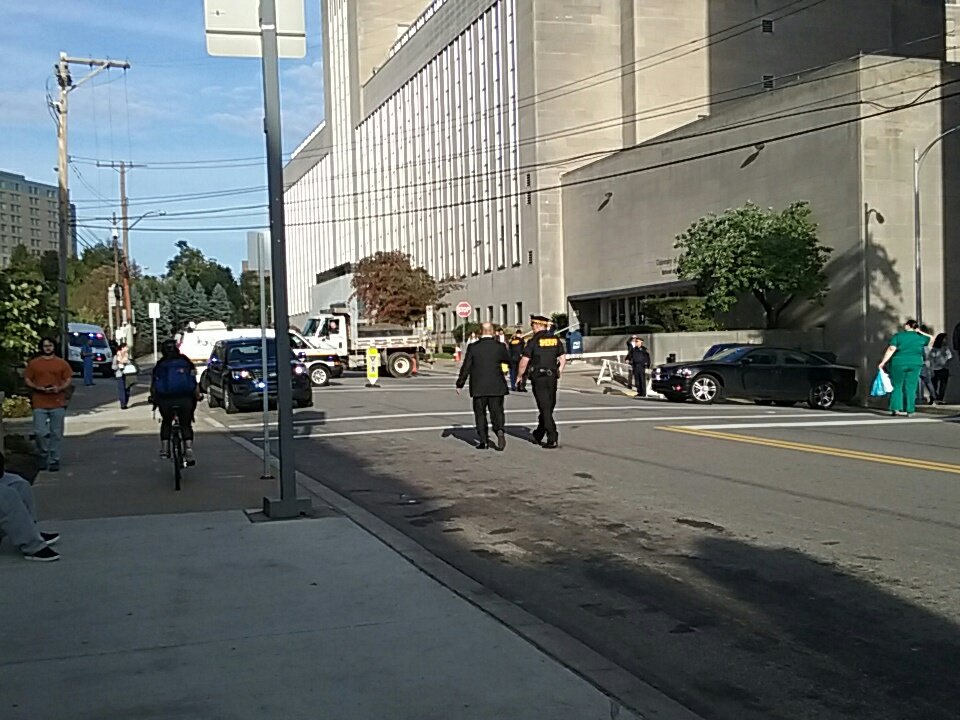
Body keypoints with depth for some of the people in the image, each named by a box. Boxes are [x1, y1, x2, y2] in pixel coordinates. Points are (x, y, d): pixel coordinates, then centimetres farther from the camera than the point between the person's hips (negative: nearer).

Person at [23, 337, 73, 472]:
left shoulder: (62, 363, 6)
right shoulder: (33, 363, 6)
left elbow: (69, 380, 7)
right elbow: (27, 380, 7)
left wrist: (60, 388, -13)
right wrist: (38, 388, -11)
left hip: (58, 403, 0)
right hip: (39, 404, 0)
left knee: (56, 434, 2)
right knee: (39, 432, -5)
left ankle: (54, 460, 11)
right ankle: (44, 456, 18)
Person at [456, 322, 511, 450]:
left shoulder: (473, 347, -4)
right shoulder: (500, 346, -4)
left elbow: (466, 368, -1)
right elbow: (509, 360, 12)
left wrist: (460, 384, 8)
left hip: (478, 388, 0)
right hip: (496, 387, 0)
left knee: (480, 414, 11)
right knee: (497, 412, 6)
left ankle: (483, 440, 9)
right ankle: (500, 431, -20)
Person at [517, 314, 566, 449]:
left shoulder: (534, 341, -10)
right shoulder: (555, 339, 7)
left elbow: (524, 362, -12)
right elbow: (563, 359, 10)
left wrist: (520, 376, 1)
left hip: (538, 378, -5)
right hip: (552, 377, 6)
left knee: (545, 409, -3)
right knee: (548, 408, 15)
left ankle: (553, 439, -8)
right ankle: (538, 436, 28)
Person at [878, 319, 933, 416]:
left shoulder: (898, 336, -2)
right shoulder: (920, 337, 6)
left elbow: (891, 349, -10)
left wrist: (883, 362, -9)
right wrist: (921, 332, 20)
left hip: (899, 364, -2)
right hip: (915, 364, 2)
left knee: (896, 386, 7)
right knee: (911, 388, 5)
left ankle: (896, 408, -2)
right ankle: (909, 410, 3)